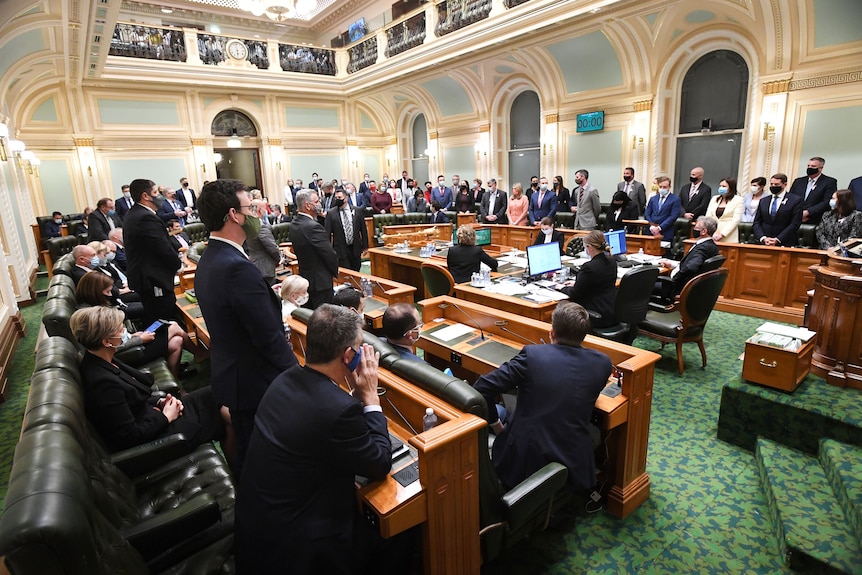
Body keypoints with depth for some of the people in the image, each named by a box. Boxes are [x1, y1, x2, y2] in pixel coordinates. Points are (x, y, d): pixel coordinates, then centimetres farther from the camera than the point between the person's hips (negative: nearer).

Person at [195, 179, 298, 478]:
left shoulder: (209, 259, 4)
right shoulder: (239, 268, -28)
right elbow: (269, 338, -25)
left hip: (229, 372, 10)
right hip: (254, 381, -10)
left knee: (246, 448, 27)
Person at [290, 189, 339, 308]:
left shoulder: (294, 224, 5)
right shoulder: (313, 227, -23)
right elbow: (330, 254, -19)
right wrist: (335, 272, 0)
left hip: (304, 278, 9)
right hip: (320, 281, -9)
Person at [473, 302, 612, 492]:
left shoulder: (532, 355, -15)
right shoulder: (602, 363, -6)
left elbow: (482, 388, -13)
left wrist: (495, 423, 3)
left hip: (524, 464, -2)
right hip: (574, 468, 3)